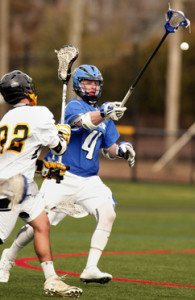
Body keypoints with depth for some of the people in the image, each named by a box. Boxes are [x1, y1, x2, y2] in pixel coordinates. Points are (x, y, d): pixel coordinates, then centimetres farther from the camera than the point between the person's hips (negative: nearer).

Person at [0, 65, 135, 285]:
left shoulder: (103, 114, 15)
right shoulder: (73, 106, -8)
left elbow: (109, 151, 18)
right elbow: (84, 121, -31)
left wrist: (120, 150, -4)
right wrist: (103, 114, -50)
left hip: (89, 180, 6)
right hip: (63, 176, -6)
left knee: (108, 213, -17)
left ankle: (91, 269, -16)